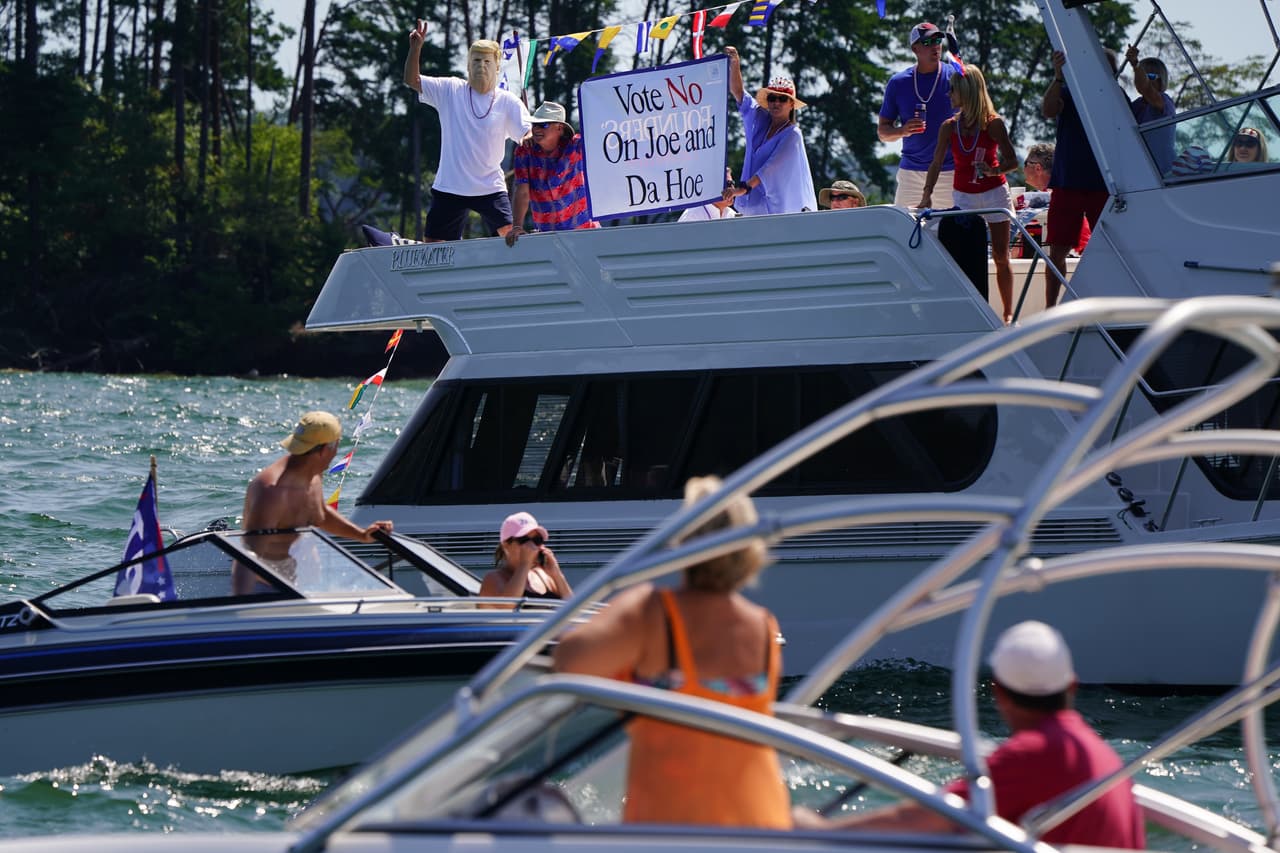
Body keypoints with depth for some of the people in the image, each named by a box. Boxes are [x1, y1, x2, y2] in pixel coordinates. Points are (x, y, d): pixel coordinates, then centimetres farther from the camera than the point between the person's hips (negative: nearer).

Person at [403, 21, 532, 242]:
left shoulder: (508, 102, 1)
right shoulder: (450, 90, 3)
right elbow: (412, 80, -1)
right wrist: (416, 48, -15)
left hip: (490, 188, -1)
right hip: (449, 188, 1)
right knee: (432, 245, 6)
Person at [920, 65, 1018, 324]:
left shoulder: (993, 123, -11)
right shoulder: (949, 127, -3)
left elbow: (1012, 161, -8)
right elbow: (937, 163, -5)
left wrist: (995, 170, -29)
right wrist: (927, 194, -19)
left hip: (995, 193, -2)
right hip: (964, 196, 2)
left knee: (1000, 256, 3)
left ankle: (1008, 314, 12)